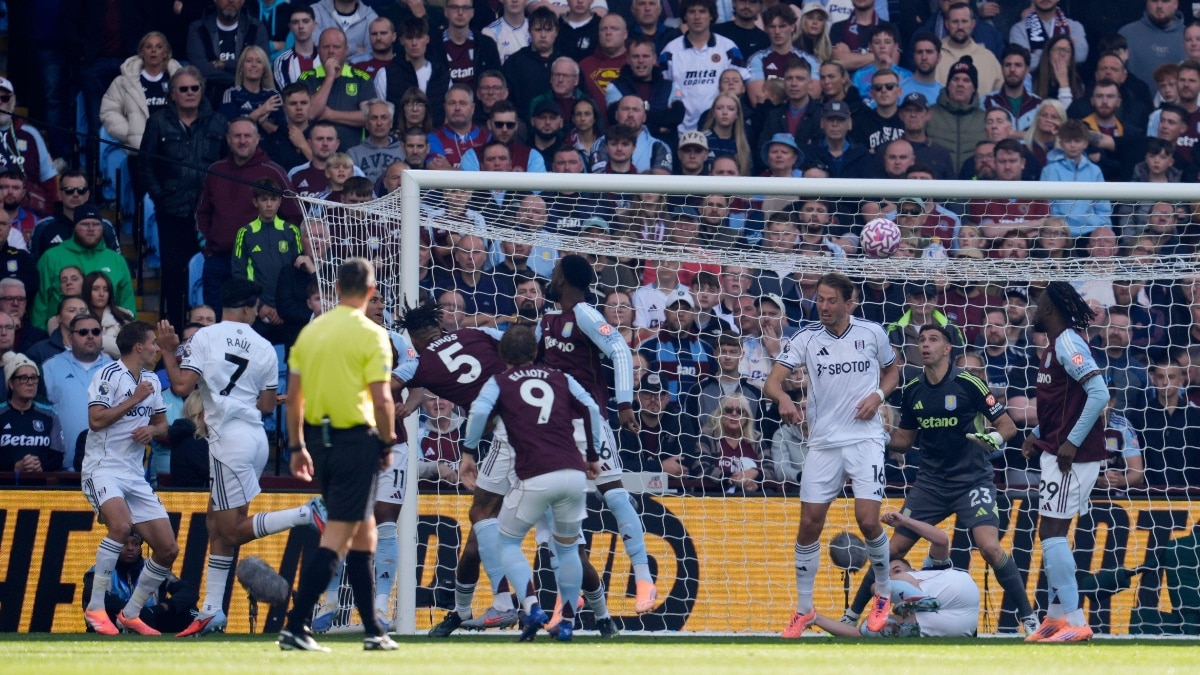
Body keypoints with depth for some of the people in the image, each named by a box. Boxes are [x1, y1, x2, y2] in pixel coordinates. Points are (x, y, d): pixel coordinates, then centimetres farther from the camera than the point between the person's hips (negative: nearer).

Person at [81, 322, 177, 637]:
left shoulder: (152, 380, 15)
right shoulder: (109, 375, -8)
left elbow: (163, 427, 22)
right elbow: (96, 420, -17)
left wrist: (152, 429, -1)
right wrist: (134, 400, -14)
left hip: (136, 477, 8)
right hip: (103, 467, -8)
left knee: (168, 549, 1)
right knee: (121, 524, -34)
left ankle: (130, 614, 15)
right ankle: (95, 608, -26)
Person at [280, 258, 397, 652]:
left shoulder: (310, 331, 7)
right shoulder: (371, 335, -9)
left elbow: (293, 395, 10)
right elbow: (381, 399, -14)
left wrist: (297, 447, 17)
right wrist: (388, 443, -1)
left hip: (320, 438, 6)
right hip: (357, 440, -6)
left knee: (363, 532, 17)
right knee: (336, 537, -5)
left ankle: (373, 631, 21)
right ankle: (295, 627, -14)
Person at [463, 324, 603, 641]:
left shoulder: (499, 383, 11)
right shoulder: (560, 379, 18)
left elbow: (480, 412, -7)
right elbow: (593, 409, 12)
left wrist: (469, 451, 4)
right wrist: (593, 456, 21)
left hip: (535, 478, -3)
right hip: (574, 473, 3)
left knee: (508, 543, 14)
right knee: (567, 547, 22)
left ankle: (532, 607, -7)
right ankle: (567, 622, 20)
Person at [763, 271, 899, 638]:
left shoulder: (872, 333, -1)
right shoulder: (806, 338, -2)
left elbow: (893, 370, 17)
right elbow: (772, 381, -11)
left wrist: (878, 395, -4)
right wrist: (782, 397, -35)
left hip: (865, 439, -1)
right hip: (823, 442, 1)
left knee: (867, 520, -12)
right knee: (809, 524, -1)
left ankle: (883, 594, 14)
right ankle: (804, 608, 13)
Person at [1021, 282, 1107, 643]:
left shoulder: (1068, 343, -15)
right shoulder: (1056, 345, 16)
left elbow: (1099, 393, -24)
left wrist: (1072, 442, -24)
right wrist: (1038, 435, 12)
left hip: (1073, 456, -10)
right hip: (1057, 453, 10)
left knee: (1052, 534, -12)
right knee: (1052, 534, 15)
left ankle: (1074, 622, -14)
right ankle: (1057, 617, 21)